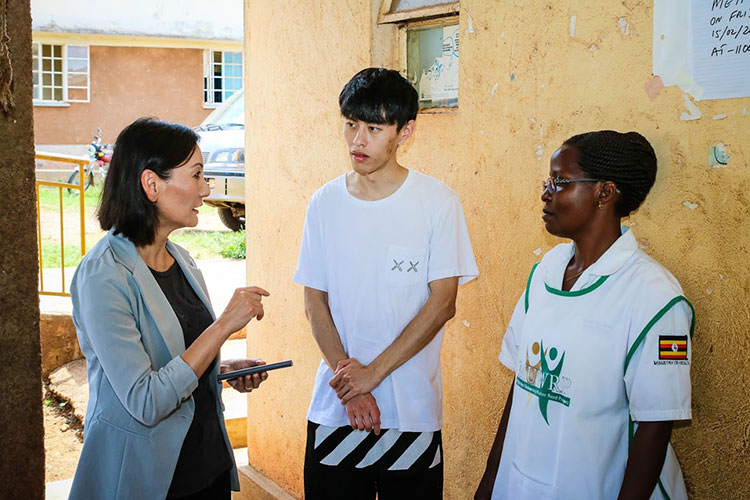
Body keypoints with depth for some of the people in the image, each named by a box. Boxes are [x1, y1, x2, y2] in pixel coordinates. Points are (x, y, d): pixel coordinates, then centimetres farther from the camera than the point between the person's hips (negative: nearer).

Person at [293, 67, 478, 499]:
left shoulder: (438, 202, -6)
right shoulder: (324, 204, 2)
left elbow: (442, 304, -9)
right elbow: (315, 301, 3)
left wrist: (372, 372, -13)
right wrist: (346, 377, -10)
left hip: (412, 410, -2)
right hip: (334, 410, 2)